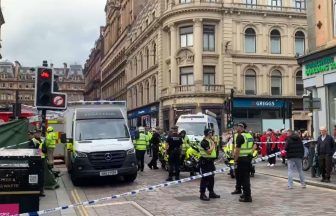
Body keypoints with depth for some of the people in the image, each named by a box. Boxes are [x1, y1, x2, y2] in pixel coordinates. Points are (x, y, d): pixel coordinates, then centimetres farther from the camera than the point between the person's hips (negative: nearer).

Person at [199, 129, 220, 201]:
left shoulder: (210, 141, 16)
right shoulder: (204, 142, -16)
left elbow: (214, 150, 20)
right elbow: (209, 151, -25)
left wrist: (215, 144, 6)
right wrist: (212, 145, -13)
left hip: (210, 161, 10)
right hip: (205, 162, -10)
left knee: (211, 178, 16)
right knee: (205, 178, -8)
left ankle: (211, 192, 27)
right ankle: (202, 194, -4)